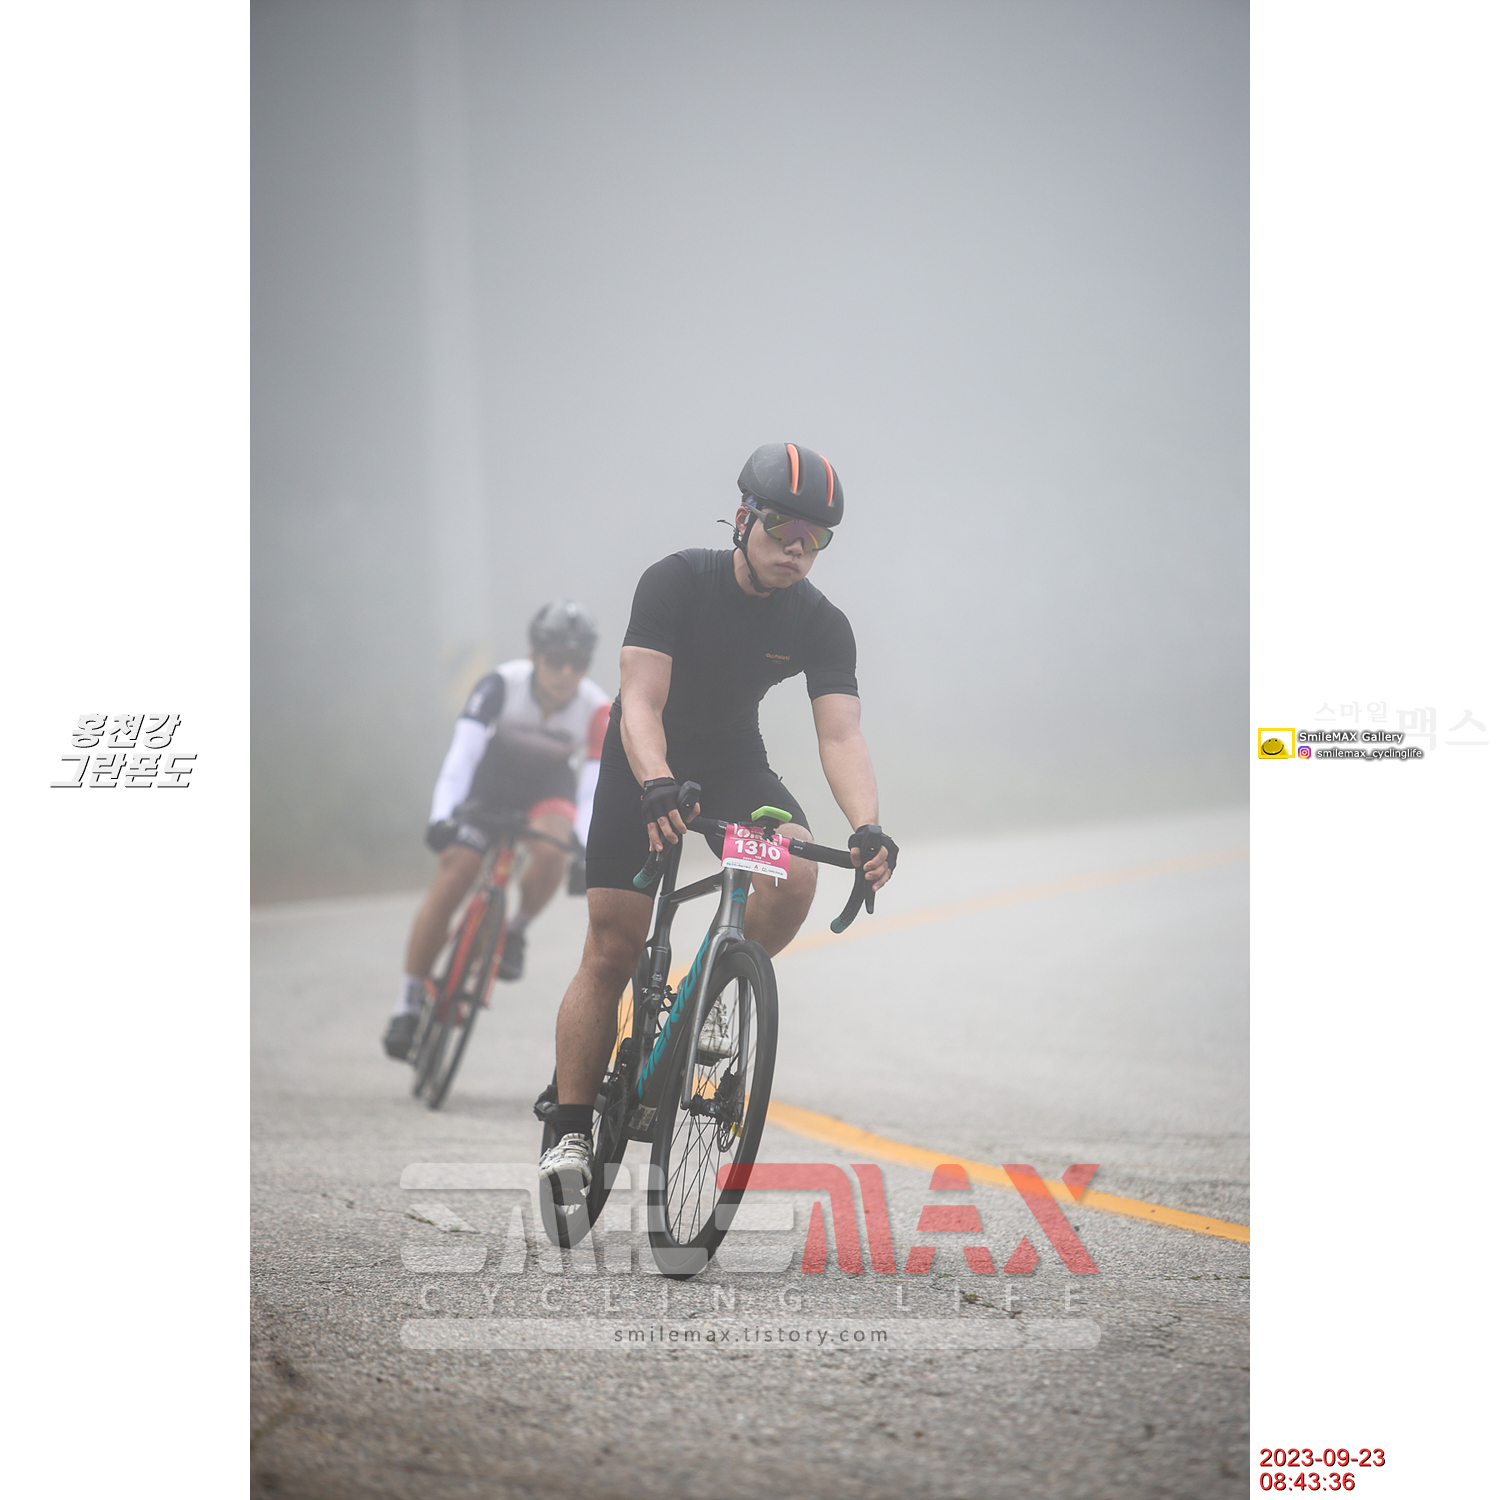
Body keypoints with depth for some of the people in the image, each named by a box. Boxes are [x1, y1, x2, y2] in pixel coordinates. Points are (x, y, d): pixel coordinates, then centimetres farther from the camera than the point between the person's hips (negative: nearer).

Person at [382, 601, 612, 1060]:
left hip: (547, 785, 1)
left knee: (550, 850, -32)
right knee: (453, 873, -18)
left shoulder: (597, 711, -24)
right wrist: (442, 817, -48)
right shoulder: (500, 686, -29)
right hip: (487, 777, -1)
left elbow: (593, 790, -24)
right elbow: (461, 753, -35)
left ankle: (516, 931, -1)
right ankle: (408, 1005, -10)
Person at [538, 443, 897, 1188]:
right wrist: (656, 787, -52)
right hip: (646, 765, -2)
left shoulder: (821, 625, -16)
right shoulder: (675, 582, -24)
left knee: (795, 875, -28)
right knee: (612, 950, -9)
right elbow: (641, 702, -32)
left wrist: (868, 829, -43)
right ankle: (570, 1127, 0)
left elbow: (840, 735, -25)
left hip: (734, 763, 3)